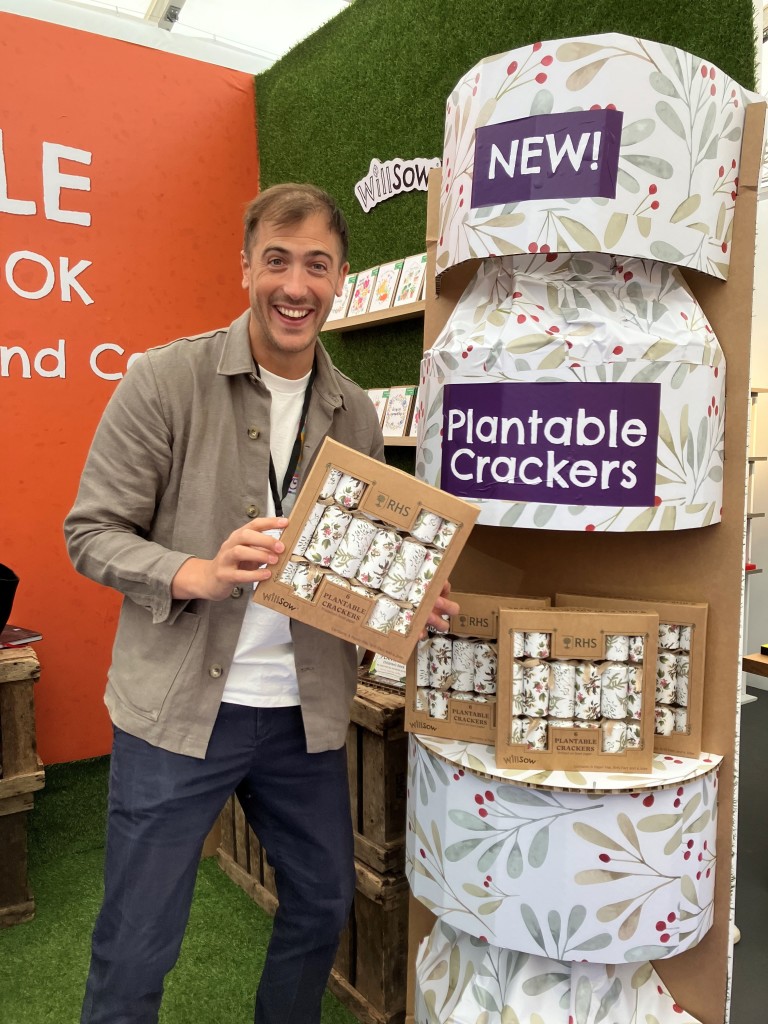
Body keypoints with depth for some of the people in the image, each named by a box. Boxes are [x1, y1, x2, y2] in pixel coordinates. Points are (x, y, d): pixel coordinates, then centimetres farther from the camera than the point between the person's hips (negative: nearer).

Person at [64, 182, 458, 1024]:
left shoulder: (356, 414, 4)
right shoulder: (164, 381, -9)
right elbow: (91, 533, -9)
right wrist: (201, 576, -25)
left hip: (307, 712, 5)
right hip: (178, 707, -4)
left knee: (323, 906, 22)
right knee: (137, 945, 10)